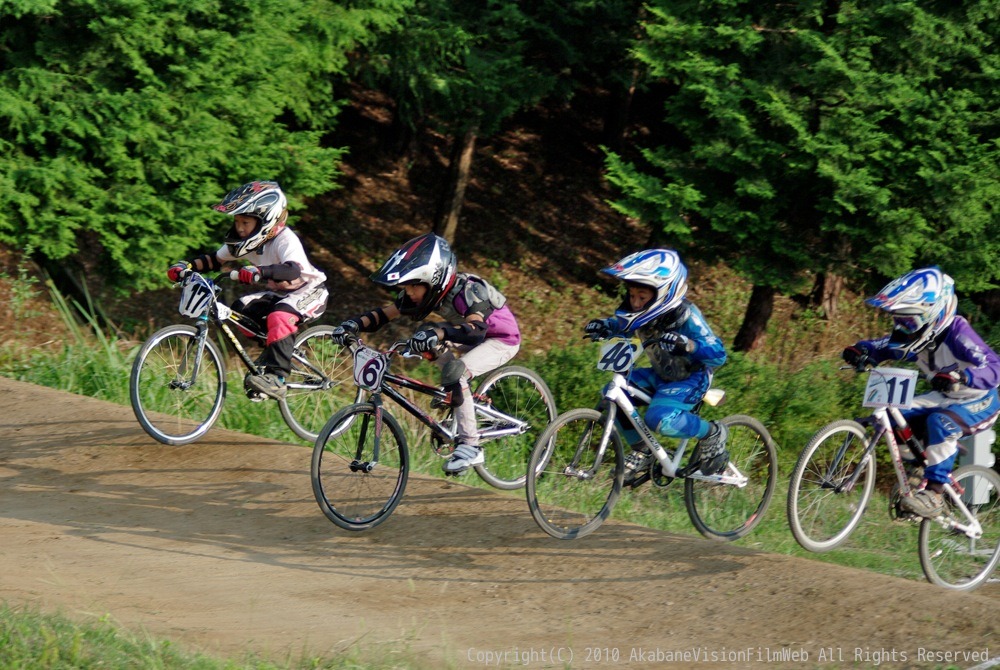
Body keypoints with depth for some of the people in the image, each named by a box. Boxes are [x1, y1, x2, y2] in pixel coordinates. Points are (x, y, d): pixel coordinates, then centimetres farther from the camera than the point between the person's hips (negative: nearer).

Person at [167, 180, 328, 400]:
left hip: (310, 291, -9)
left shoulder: (285, 240, -28)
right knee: (242, 308, -11)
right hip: (278, 292, 9)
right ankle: (269, 359, 5)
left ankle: (276, 378, -36)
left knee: (280, 317, -34)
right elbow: (216, 260, -1)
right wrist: (187, 266, -18)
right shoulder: (249, 241, -5)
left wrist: (260, 272, -63)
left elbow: (293, 270, -46)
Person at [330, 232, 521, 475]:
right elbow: (384, 314, -13)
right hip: (472, 339, 9)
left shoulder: (467, 291, -33)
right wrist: (354, 324, -32)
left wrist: (440, 333, -66)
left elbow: (476, 329, -51)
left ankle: (470, 445, -19)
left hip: (503, 339, -9)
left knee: (454, 372, -28)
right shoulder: (421, 291, -12)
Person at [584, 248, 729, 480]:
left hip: (692, 377, -7)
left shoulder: (685, 315, -28)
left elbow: (718, 354, -31)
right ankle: (642, 451, 5)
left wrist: (686, 344, -51)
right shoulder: (643, 313, -11)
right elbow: (621, 325, 10)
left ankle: (713, 434, -6)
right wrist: (603, 327, -14)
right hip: (661, 374, 7)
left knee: (662, 419, -33)